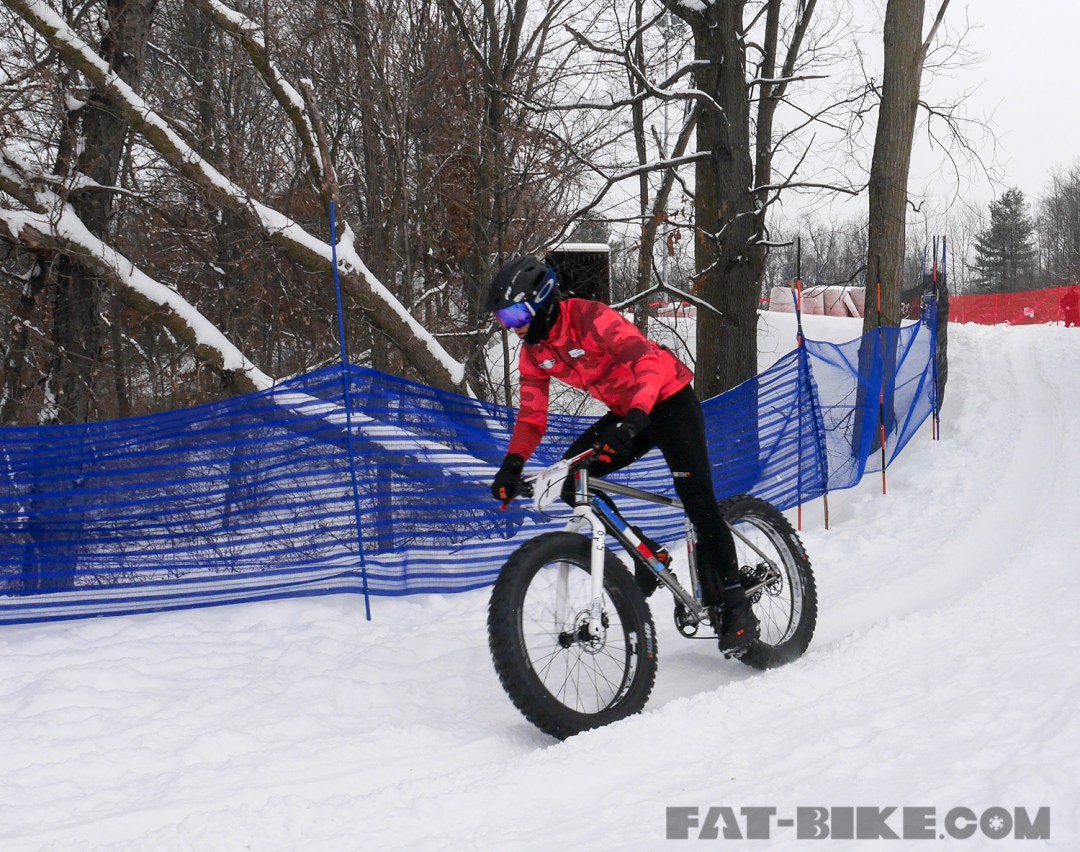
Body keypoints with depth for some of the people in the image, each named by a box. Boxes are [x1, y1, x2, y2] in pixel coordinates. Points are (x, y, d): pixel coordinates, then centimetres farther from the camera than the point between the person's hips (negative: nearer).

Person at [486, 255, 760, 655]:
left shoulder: (590, 318, -27)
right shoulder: (533, 351, -2)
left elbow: (649, 362, -38)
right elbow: (531, 413, 1)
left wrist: (633, 421, -51)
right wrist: (512, 464, -15)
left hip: (668, 400, -8)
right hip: (626, 412, 8)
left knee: (698, 503, -16)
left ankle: (734, 609, -6)